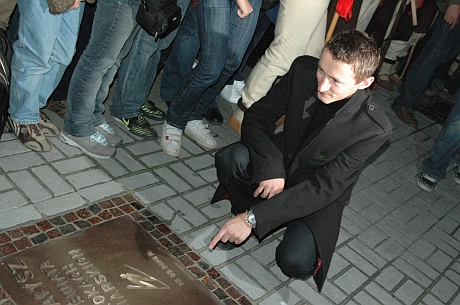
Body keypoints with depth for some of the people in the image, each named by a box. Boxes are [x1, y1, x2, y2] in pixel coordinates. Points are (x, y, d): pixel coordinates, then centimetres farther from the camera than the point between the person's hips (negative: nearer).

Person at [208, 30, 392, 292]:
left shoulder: (375, 129, -28)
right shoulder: (304, 69, -19)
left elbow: (324, 188, -29)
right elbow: (257, 116, -13)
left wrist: (253, 218, -34)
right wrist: (272, 167, -31)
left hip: (319, 197, -2)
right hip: (281, 161, 3)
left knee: (295, 263, -24)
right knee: (230, 158, -28)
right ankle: (243, 210, 1)